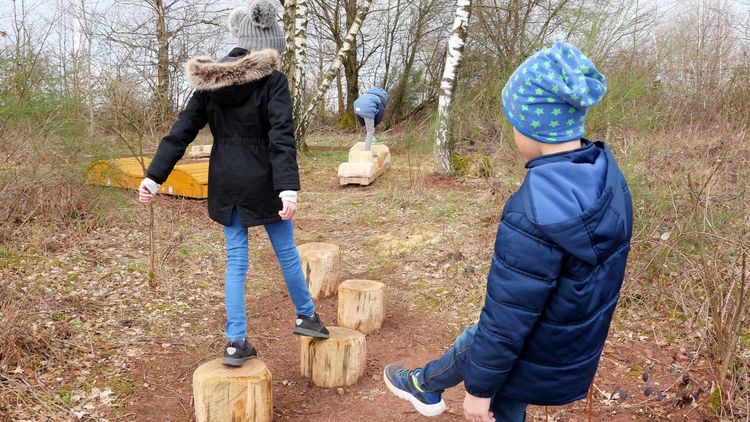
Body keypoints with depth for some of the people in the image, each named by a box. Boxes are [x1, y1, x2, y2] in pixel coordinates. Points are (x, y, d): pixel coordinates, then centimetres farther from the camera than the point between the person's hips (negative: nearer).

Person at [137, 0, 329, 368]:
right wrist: (288, 189, -26)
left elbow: (182, 131, 2)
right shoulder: (273, 80, -10)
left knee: (235, 259, 12)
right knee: (286, 252, 14)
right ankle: (306, 316, 33)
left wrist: (154, 177, 3)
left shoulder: (210, 80, 4)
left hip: (224, 183, 4)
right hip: (262, 183, -4)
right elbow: (281, 137, -20)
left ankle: (236, 342, 13)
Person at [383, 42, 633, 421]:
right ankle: (424, 386, 55)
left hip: (535, 361, -6)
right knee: (471, 343, 29)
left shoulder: (536, 213, -35)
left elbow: (507, 317, -27)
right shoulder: (608, 178, -9)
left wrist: (480, 387, -12)